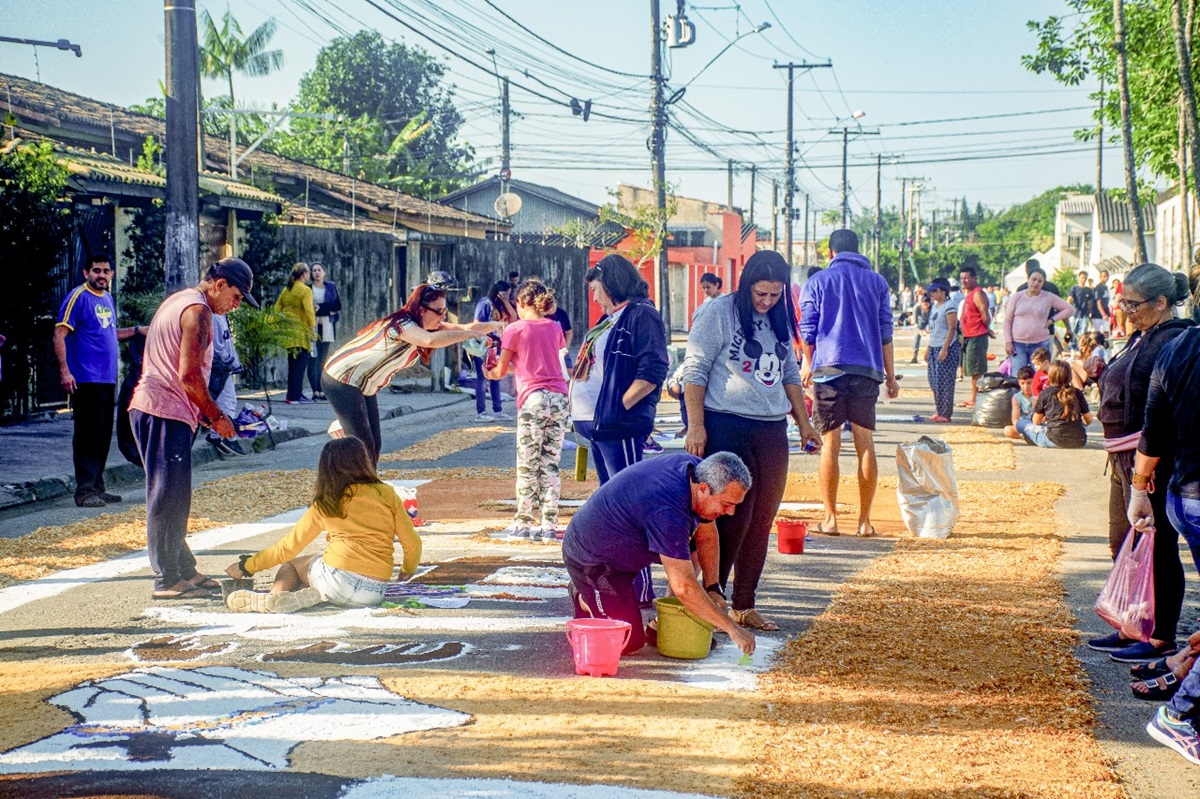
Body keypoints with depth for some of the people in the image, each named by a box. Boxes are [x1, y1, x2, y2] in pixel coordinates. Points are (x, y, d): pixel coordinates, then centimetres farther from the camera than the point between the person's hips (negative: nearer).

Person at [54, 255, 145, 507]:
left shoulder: (107, 298, 16)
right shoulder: (78, 297, -9)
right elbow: (60, 335, -14)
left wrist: (136, 331, 14)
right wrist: (64, 371, -21)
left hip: (108, 380, 8)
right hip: (86, 380, -8)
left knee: (103, 437, 12)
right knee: (87, 436, -7)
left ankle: (97, 487, 19)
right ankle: (84, 490, -5)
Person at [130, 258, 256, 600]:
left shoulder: (178, 301, 21)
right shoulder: (197, 311, -11)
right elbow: (189, 375, -18)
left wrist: (204, 413, 20)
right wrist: (216, 417, -7)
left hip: (150, 408, 10)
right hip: (167, 413, -10)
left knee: (174, 498, 15)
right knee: (168, 498, -7)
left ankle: (183, 569, 21)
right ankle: (167, 580, -4)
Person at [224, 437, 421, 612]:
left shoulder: (325, 503, 8)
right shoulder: (386, 494, 8)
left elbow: (289, 547, 13)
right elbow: (412, 542, 6)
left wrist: (246, 566, 25)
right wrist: (409, 569, 27)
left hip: (338, 579, -2)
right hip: (375, 594, 2)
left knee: (291, 563, 26)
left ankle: (277, 595, -6)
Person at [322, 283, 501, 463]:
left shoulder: (427, 325, 2)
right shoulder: (402, 324, -27)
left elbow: (463, 328, -2)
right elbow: (430, 340, -47)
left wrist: (495, 326, -17)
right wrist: (470, 334, -42)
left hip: (364, 386, 10)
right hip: (342, 381, -9)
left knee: (375, 445, 7)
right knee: (363, 447, -12)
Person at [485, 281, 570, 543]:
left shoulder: (515, 329, 0)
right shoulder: (555, 328, 13)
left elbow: (500, 371, 3)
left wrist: (490, 372, 26)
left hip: (533, 398, -4)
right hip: (559, 397, 4)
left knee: (527, 465, 2)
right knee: (551, 464, 6)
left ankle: (523, 524, 5)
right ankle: (550, 526, 4)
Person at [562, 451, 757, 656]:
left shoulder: (696, 468, -10)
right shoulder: (667, 511, -37)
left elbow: (707, 536, 6)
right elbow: (683, 587, -37)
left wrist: (713, 589, -3)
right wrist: (732, 628, -31)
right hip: (591, 560, -9)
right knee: (630, 643, -15)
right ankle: (585, 601, 10)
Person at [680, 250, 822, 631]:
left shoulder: (780, 321, 14)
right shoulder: (720, 312, -5)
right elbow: (695, 370, -7)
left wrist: (805, 424, 18)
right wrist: (696, 427, -13)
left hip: (772, 432, 6)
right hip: (727, 426, -6)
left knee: (762, 520, 7)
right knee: (733, 516, -9)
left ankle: (743, 605, 15)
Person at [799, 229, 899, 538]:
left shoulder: (817, 281, 4)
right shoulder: (876, 281, 9)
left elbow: (807, 330, 6)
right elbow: (885, 332, 8)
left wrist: (808, 364, 22)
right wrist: (890, 376, 13)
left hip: (829, 369, -1)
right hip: (867, 370, 2)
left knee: (830, 444, 2)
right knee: (865, 444, 4)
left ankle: (830, 518, 2)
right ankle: (865, 520, 4)